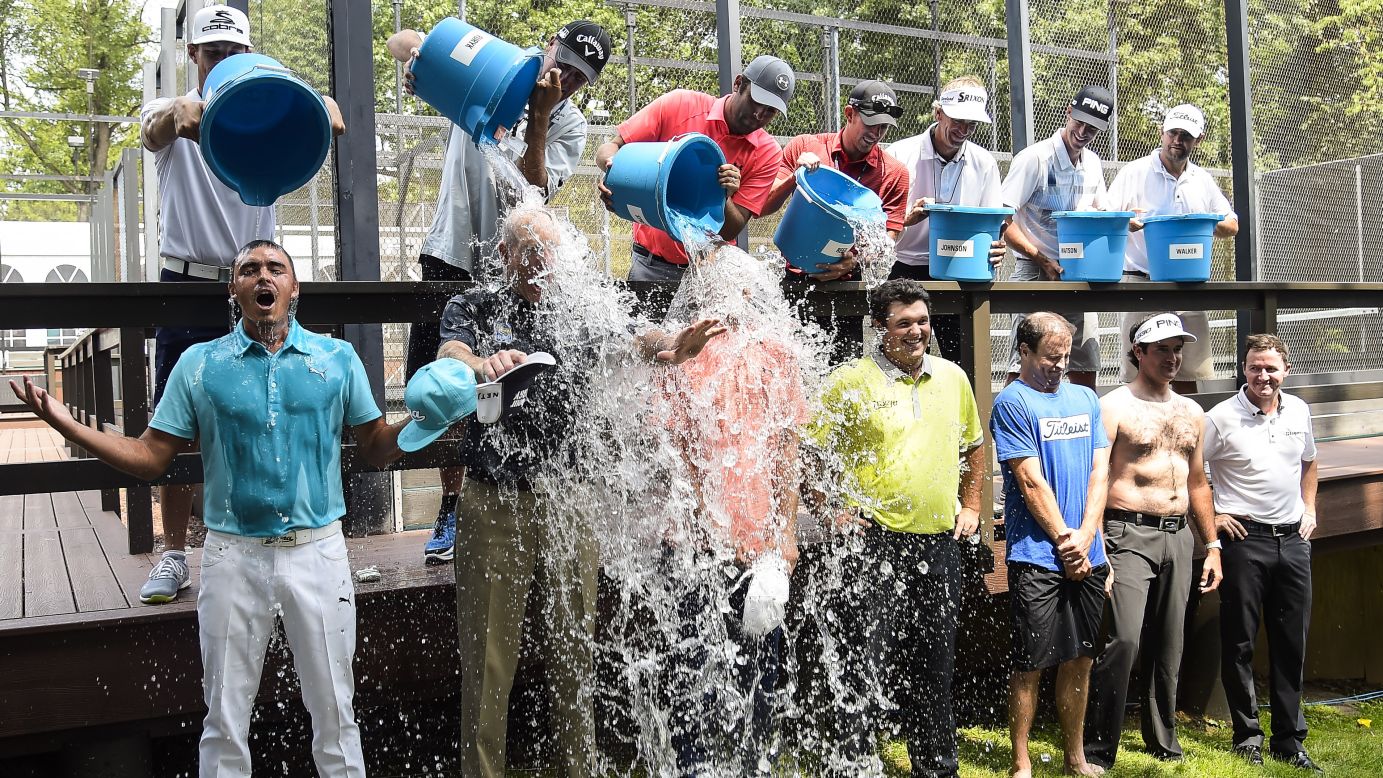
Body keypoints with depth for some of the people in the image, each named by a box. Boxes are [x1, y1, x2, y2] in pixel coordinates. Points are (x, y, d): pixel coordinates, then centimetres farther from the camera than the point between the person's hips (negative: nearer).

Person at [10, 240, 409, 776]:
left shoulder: (338, 359, 3)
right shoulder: (199, 364, 4)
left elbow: (377, 450, 6)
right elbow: (151, 458, 2)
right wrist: (67, 425, -8)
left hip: (318, 551, 0)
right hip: (233, 556, 1)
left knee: (334, 711, 10)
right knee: (225, 717, 12)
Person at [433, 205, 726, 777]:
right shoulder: (472, 310, 3)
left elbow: (628, 342, -11)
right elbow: (450, 360, -17)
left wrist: (669, 347, -36)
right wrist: (484, 365, -42)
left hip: (570, 501, 2)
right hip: (496, 504, -2)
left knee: (573, 653, 11)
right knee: (489, 656, 3)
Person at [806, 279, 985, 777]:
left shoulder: (952, 377, 10)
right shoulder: (851, 380, -6)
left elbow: (973, 445, 24)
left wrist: (970, 507, 17)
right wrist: (831, 510, -8)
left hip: (939, 544, 5)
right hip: (873, 542, -5)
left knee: (932, 665, 15)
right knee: (866, 664, -2)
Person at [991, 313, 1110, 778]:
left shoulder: (1085, 399, 13)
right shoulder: (1012, 402, -6)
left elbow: (1100, 471, 7)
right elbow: (1032, 482, -10)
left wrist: (1085, 536, -5)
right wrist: (1065, 542, -9)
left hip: (1087, 556, 6)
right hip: (1037, 556, -6)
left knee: (1079, 659, 13)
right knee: (1031, 664, -1)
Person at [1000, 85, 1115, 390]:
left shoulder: (1092, 164, 11)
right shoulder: (1035, 158, -10)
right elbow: (1003, 223, -14)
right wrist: (1042, 260, -19)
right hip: (1035, 273, -7)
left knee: (1087, 370, 9)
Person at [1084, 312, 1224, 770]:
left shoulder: (1191, 412, 16)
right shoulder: (1114, 407, -4)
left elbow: (1197, 483, 22)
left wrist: (1211, 545, 18)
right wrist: (1096, 548, -18)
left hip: (1178, 537, 6)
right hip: (1129, 534, -6)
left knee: (1168, 646, 12)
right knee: (1123, 640, -15)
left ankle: (1163, 740, 27)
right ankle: (1098, 749, -6)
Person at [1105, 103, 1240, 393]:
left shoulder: (1203, 180, 15)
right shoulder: (1134, 173, 2)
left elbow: (1232, 225, 20)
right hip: (1142, 282, -4)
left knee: (1188, 374, 6)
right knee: (1137, 374, -7)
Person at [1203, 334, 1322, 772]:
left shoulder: (1299, 411, 8)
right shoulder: (1222, 417, -8)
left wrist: (1309, 509, 15)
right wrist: (1211, 516, -8)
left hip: (1293, 539, 5)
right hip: (1244, 539, -5)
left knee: (1292, 644, 10)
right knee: (1240, 642, 3)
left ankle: (1290, 741, 21)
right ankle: (1247, 735, 16)